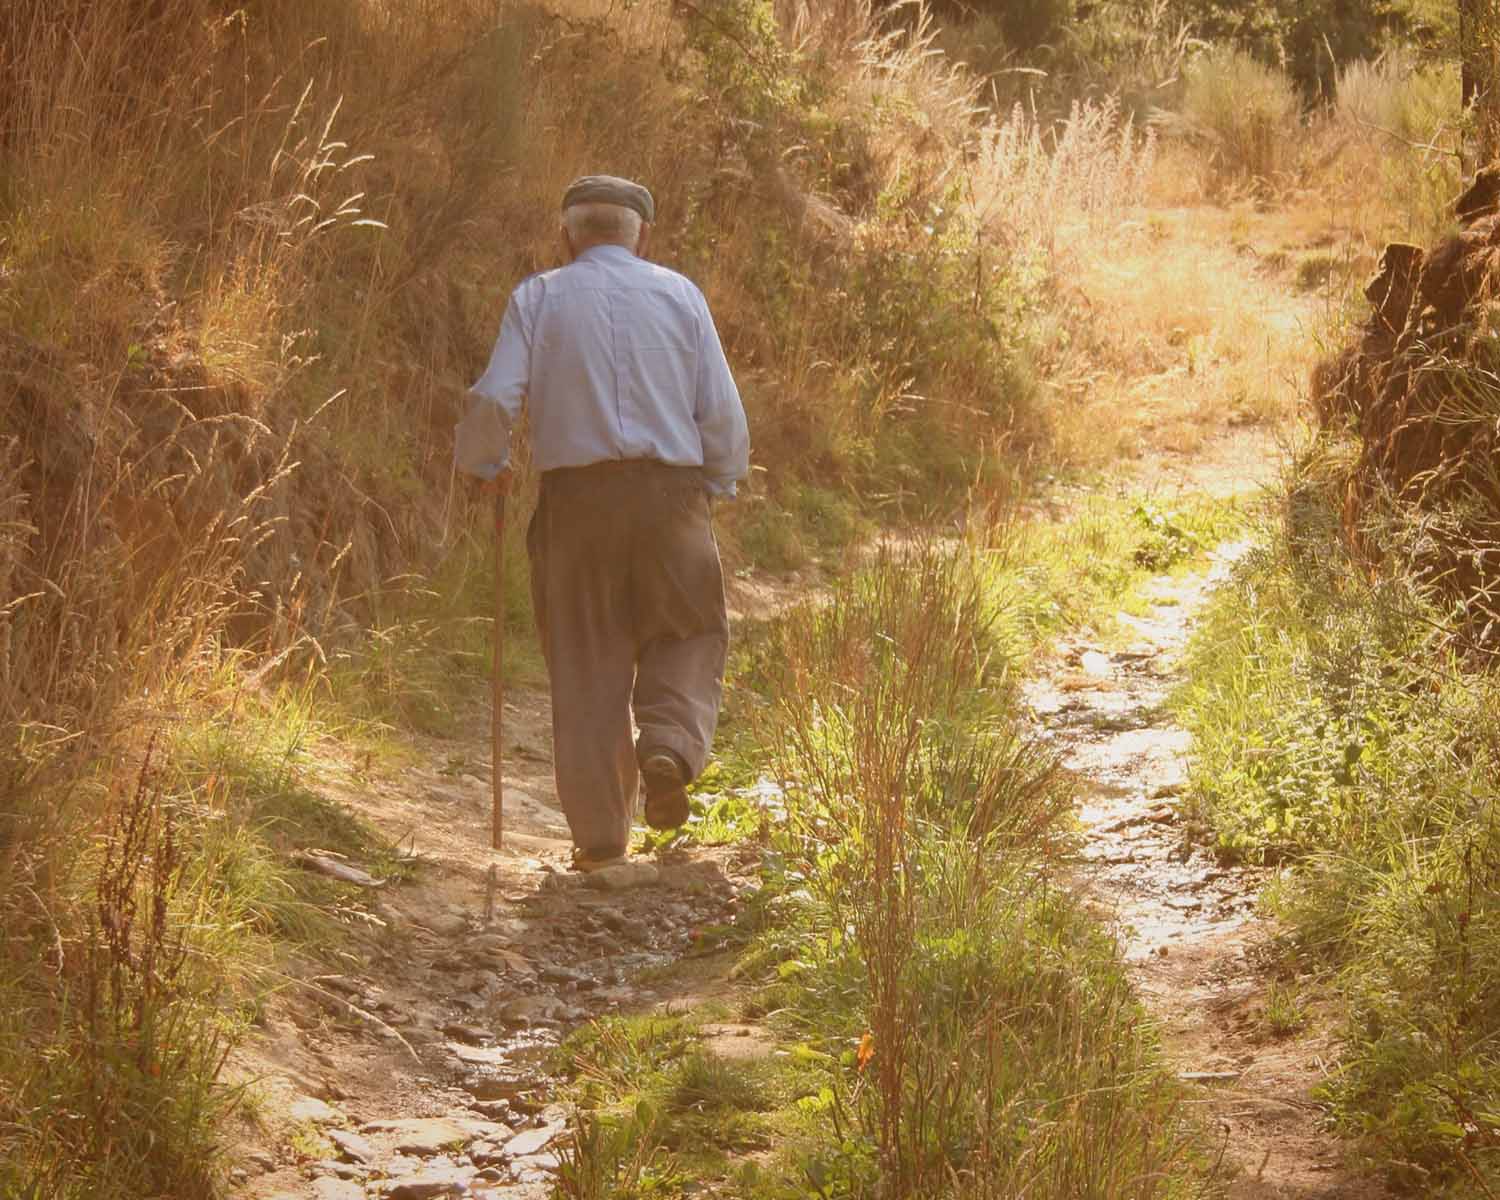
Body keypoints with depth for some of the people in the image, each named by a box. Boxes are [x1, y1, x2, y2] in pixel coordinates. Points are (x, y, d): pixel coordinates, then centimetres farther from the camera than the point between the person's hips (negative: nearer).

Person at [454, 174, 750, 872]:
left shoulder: (538, 298, 4)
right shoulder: (679, 295, 7)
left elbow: (495, 399, -7)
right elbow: (723, 414, 3)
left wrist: (483, 463, 13)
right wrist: (719, 482, 21)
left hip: (576, 498, 0)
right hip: (670, 494, 0)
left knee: (587, 663, 8)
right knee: (688, 638, 17)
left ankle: (599, 833, 9)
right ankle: (669, 745, -12)